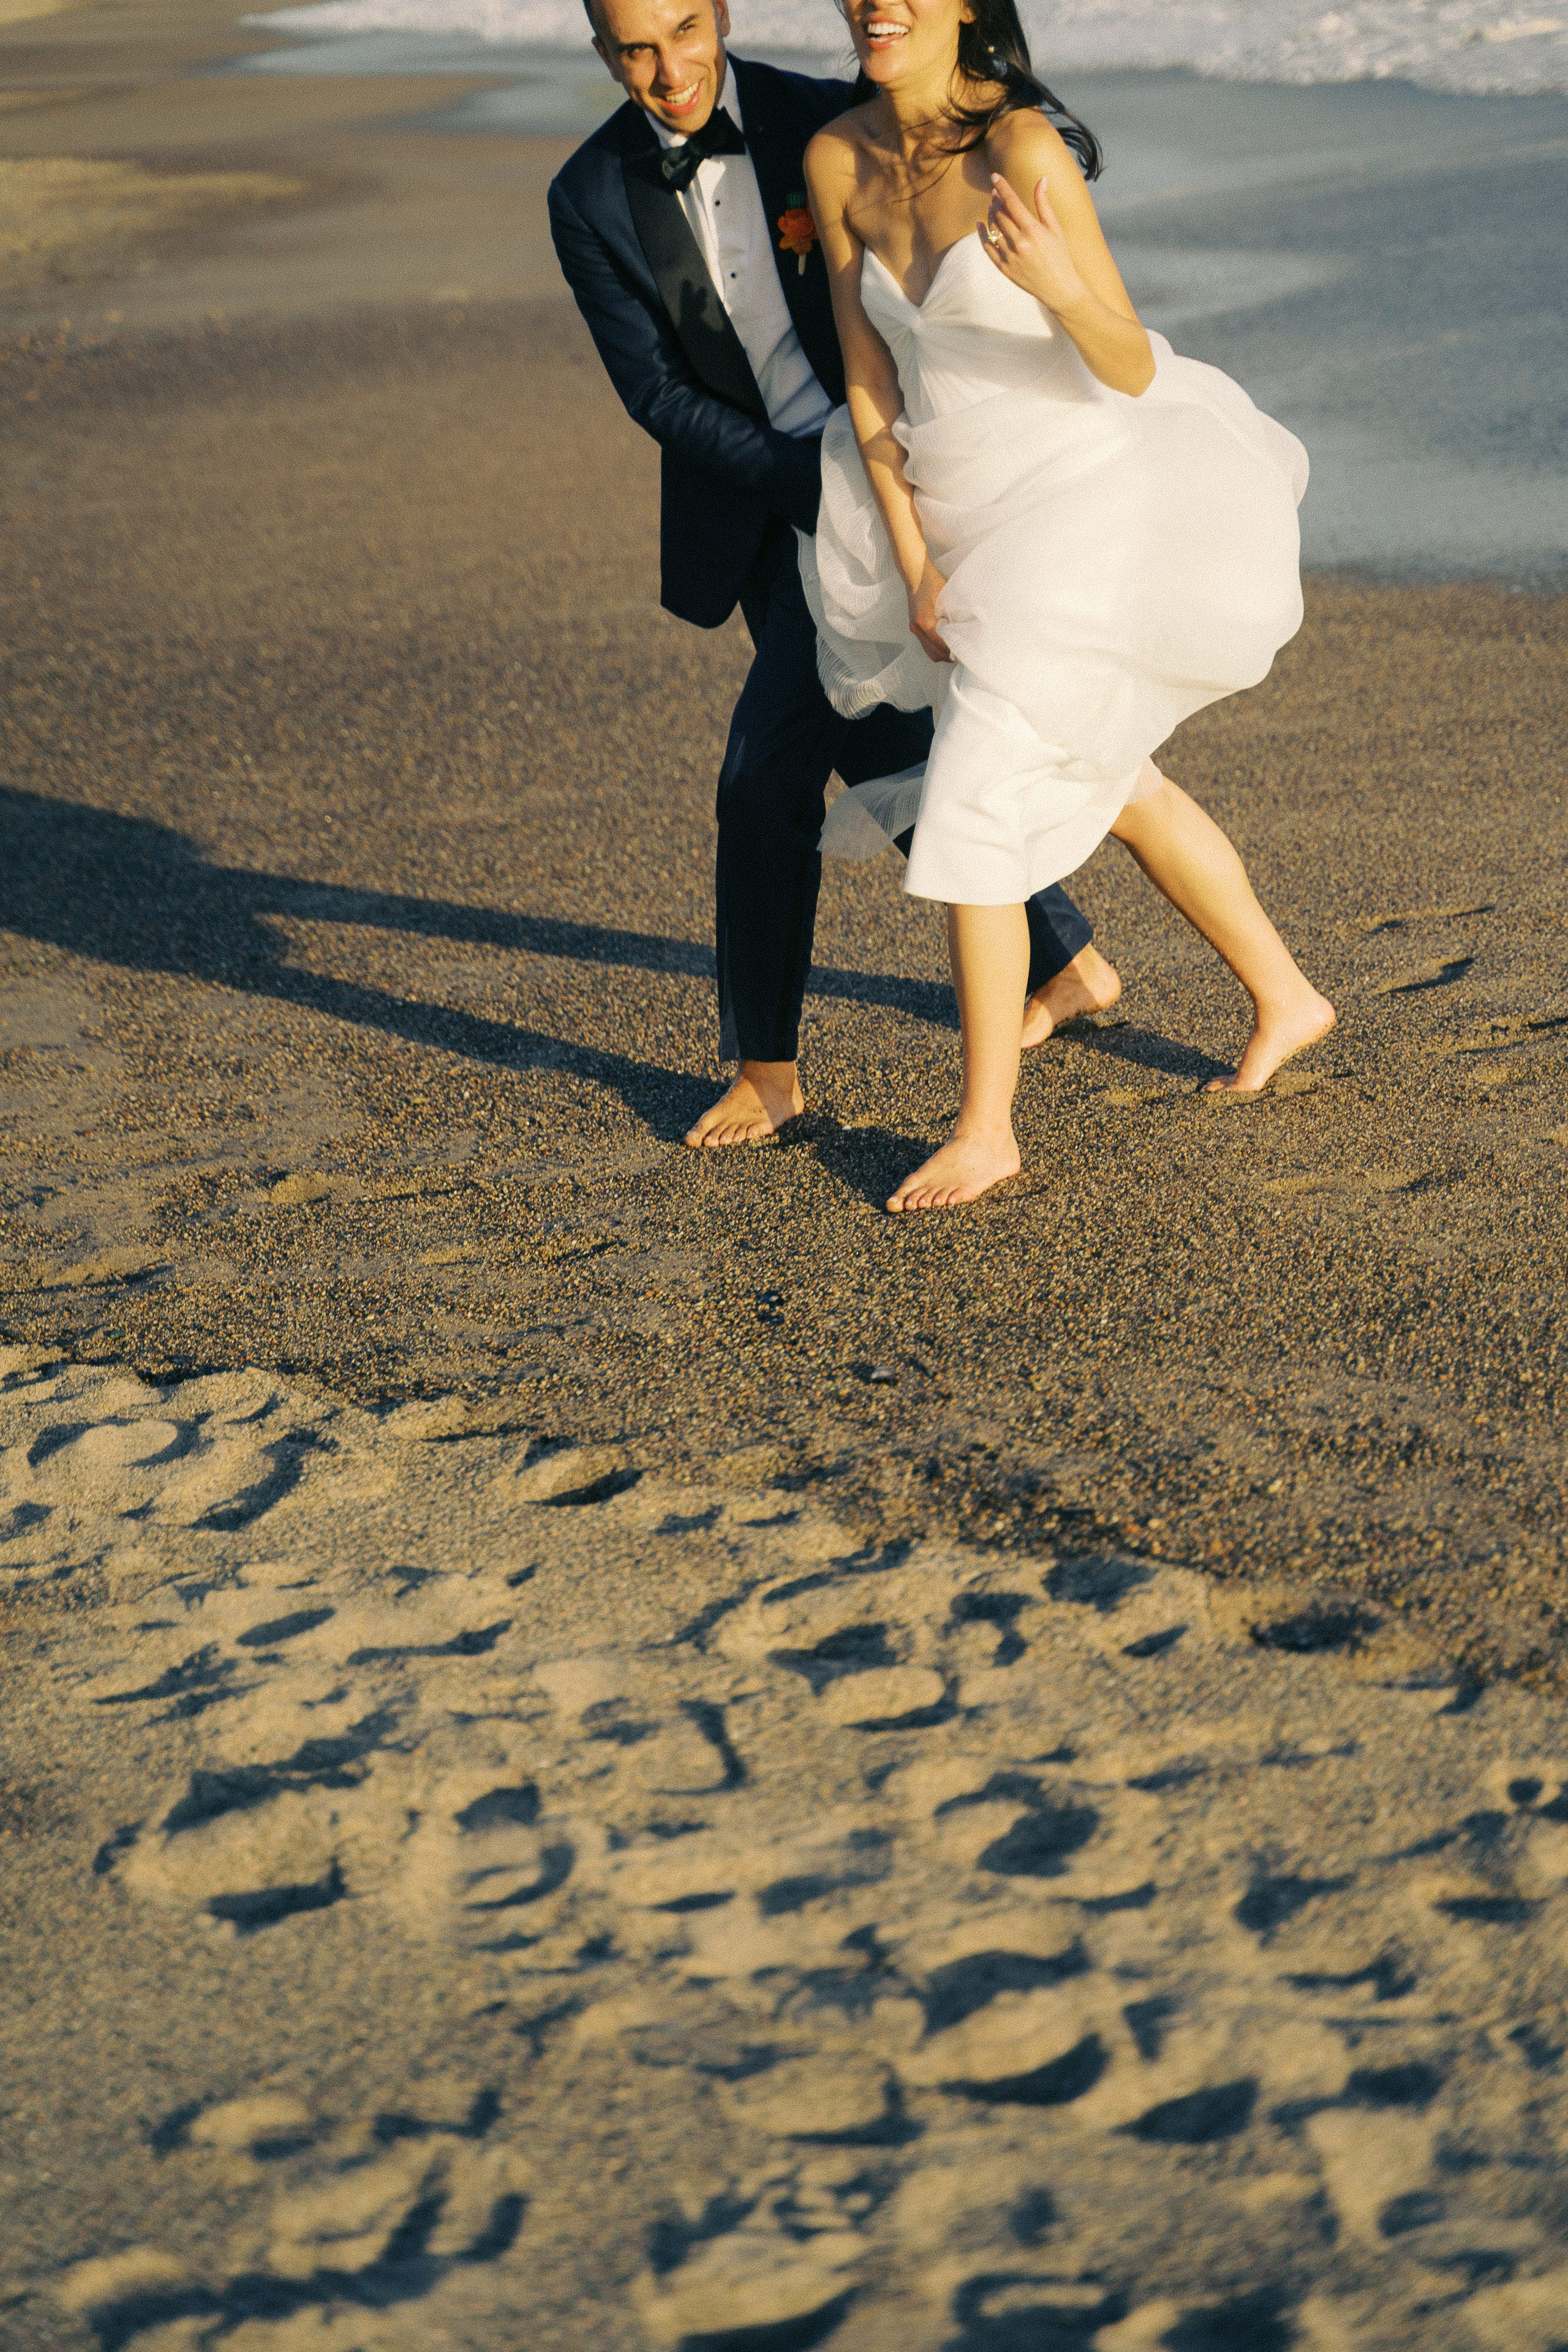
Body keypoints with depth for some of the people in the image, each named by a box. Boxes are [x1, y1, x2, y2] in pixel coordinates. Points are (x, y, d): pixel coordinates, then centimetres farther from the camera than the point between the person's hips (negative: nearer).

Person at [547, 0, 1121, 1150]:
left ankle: (767, 1063, 3)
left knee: (767, 769, -12)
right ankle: (1069, 964, 29)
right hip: (763, 498, 4)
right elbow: (655, 391, -8)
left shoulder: (828, 122, -12)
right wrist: (814, 483, -18)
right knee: (888, 757, 8)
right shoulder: (591, 202, -7)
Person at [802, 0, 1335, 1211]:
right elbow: (870, 383, 2)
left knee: (969, 803, -12)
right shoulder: (836, 159, -3)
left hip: (1081, 506, -8)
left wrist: (1060, 286, -41)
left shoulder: (1023, 146, -22)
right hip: (961, 515, 8)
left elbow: (1132, 370, -21)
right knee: (1106, 782, 20)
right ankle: (1286, 998, 40)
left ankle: (986, 1129, 1)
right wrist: (914, 567, -2)